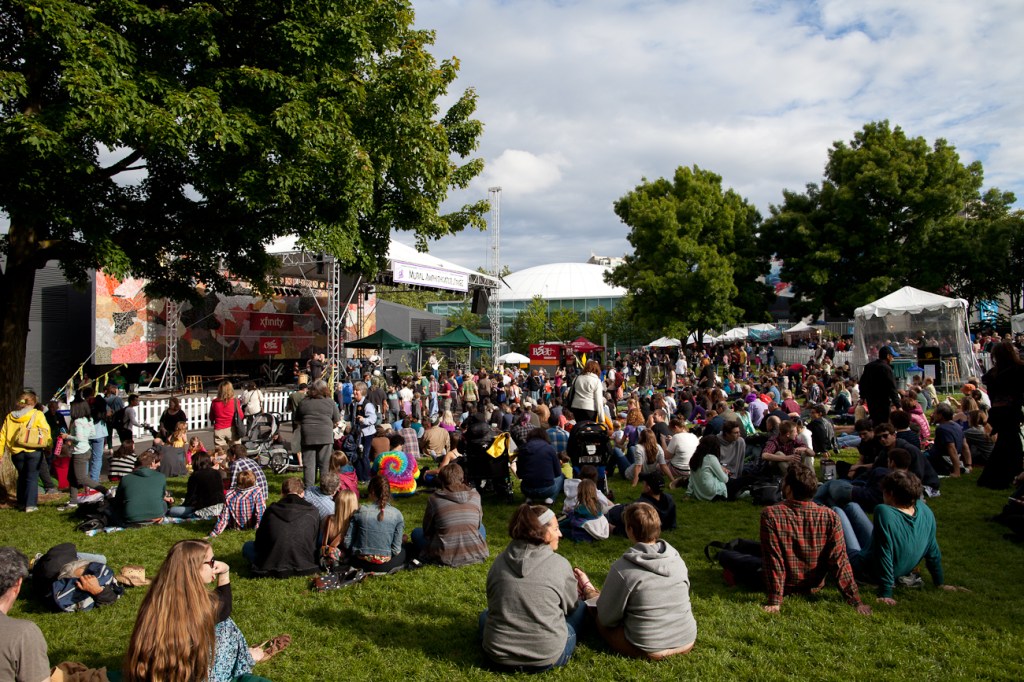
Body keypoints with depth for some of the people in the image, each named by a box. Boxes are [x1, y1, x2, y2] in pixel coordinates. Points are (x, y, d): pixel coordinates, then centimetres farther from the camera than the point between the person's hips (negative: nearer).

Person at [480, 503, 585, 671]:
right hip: (546, 658, -3)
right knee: (580, 608, 19)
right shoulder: (560, 564, -10)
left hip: (498, 656, 3)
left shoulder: (500, 560, 0)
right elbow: (570, 606, 7)